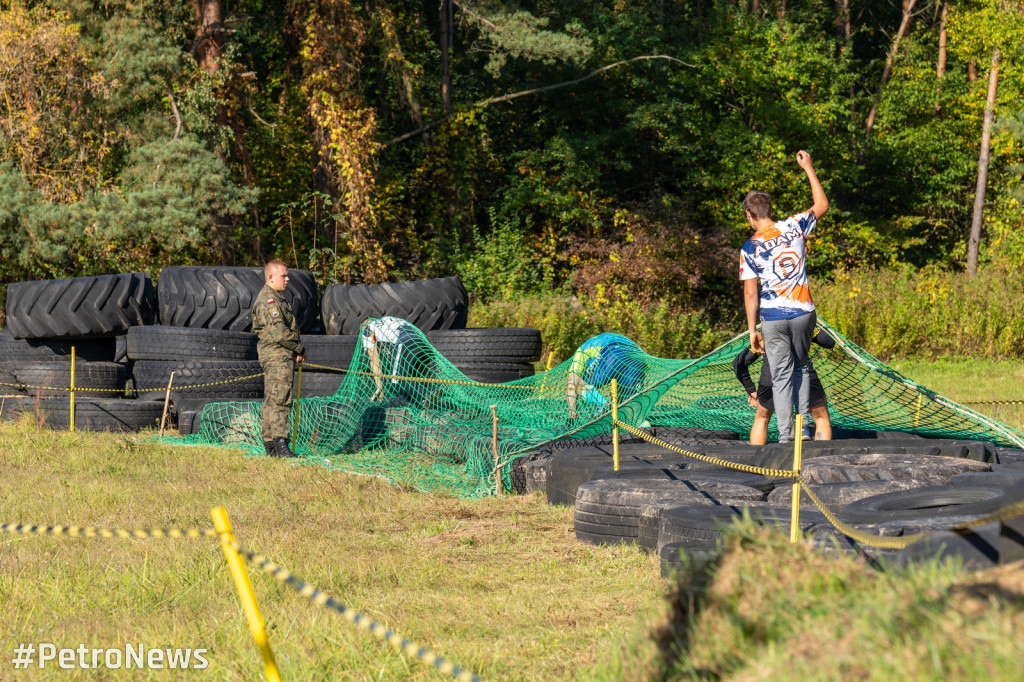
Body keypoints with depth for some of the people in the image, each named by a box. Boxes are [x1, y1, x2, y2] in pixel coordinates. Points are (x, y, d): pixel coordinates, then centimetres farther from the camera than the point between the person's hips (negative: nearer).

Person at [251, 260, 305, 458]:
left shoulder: (277, 299, 21)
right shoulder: (268, 300, -13)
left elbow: (289, 328, 25)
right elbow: (279, 332, -20)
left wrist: (297, 350, 9)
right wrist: (299, 349, -9)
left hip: (283, 356, 11)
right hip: (277, 356, -11)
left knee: (272, 401, 11)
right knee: (279, 399, -16)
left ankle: (270, 445, 15)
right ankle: (280, 444, -22)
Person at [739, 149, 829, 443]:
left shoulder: (749, 248, -4)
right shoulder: (793, 227, 1)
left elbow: (750, 293, -5)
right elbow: (821, 205, 18)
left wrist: (752, 330, 2)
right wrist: (808, 168, 23)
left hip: (773, 319, -2)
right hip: (803, 313, 2)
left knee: (782, 377, 4)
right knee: (802, 366, 21)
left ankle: (786, 436, -2)